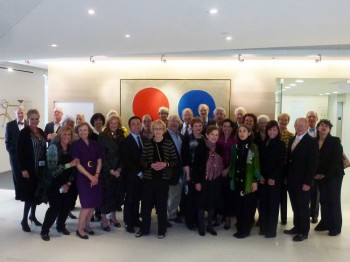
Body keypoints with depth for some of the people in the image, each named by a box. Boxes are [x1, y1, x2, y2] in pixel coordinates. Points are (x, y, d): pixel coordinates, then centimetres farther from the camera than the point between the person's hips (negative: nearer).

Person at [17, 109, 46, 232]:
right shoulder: (24, 133, -9)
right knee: (30, 193, -3)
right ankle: (24, 220, 9)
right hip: (29, 168, -6)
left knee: (37, 192, 13)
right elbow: (20, 152, -13)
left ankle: (32, 215, 28)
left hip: (40, 168, 6)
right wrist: (23, 169, -18)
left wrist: (46, 165, 9)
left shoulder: (41, 131, 9)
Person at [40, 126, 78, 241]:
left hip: (67, 184, 5)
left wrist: (68, 183, -6)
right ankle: (44, 230, 11)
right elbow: (52, 168, -21)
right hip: (54, 183, -5)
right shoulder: (53, 147, -14)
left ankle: (61, 226, 31)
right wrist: (69, 165, -27)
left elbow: (73, 168, 1)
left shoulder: (71, 149, -1)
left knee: (66, 206, 7)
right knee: (55, 207, -8)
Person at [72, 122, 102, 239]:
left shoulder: (94, 144, 7)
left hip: (95, 177, 4)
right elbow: (77, 164, -9)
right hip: (83, 177, -4)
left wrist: (96, 176, -7)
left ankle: (87, 225, 22)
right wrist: (90, 176, -14)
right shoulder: (75, 145, -5)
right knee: (87, 204, -8)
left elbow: (99, 161, 7)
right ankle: (79, 229, 6)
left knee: (93, 203, 5)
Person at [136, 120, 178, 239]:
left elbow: (175, 161, 1)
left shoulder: (169, 143, 0)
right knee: (146, 203, 7)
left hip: (163, 178, -1)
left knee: (161, 204, 6)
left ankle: (162, 230, 20)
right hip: (148, 178, 2)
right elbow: (142, 161, 4)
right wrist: (151, 165, -13)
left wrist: (166, 164, -16)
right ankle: (144, 229, 23)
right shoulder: (147, 143, 4)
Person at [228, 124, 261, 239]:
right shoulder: (235, 147, 7)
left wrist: (255, 181, -10)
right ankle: (239, 229, 18)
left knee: (248, 206, 1)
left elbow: (256, 165, -6)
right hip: (237, 181, 4)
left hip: (249, 182, -4)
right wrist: (231, 179, 9)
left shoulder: (253, 147, -4)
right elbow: (232, 164, 11)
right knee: (238, 206, 8)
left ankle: (245, 230, 11)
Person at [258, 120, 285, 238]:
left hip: (274, 179, -4)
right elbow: (260, 161, 7)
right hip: (263, 178, 4)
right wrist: (260, 175, -3)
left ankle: (271, 230, 11)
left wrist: (273, 178, -13)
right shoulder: (263, 144, 9)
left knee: (272, 204, 2)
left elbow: (280, 163, -8)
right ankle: (263, 227, 16)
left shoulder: (280, 144, -3)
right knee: (263, 203, 6)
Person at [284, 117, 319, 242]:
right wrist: (287, 176, 9)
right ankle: (297, 227, 27)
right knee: (295, 206, 14)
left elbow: (313, 163, -14)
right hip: (291, 180, 6)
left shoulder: (311, 142, -10)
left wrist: (307, 182, -17)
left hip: (302, 181, -6)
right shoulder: (292, 140, 11)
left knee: (303, 207, 5)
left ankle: (304, 232, 18)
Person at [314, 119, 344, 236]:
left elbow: (336, 160, -13)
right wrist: (316, 173, -2)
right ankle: (325, 223, 20)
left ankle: (335, 227, 9)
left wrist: (325, 174, -14)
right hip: (320, 176, 4)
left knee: (333, 200, 0)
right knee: (323, 200, 9)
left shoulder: (335, 141, -8)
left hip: (333, 175, -4)